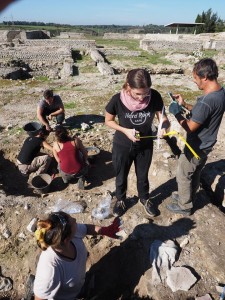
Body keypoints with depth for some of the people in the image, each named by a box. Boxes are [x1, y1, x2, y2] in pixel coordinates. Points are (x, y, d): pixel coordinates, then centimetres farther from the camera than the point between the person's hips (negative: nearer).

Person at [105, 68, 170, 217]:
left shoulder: (155, 97, -21)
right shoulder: (117, 100, -25)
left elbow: (163, 118, -11)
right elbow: (108, 121, -9)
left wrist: (164, 126, -34)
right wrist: (125, 131, -25)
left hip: (145, 145, 1)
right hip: (123, 146, -1)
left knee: (143, 176, 23)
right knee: (121, 176, 21)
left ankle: (145, 198, 52)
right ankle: (120, 200, 49)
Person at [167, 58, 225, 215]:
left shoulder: (206, 101, -33)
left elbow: (190, 127, -22)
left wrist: (177, 113, -10)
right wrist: (185, 104, 3)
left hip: (196, 147, -9)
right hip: (206, 145, 9)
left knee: (183, 176, 11)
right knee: (195, 174, 25)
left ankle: (185, 206, 30)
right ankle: (188, 197, 46)